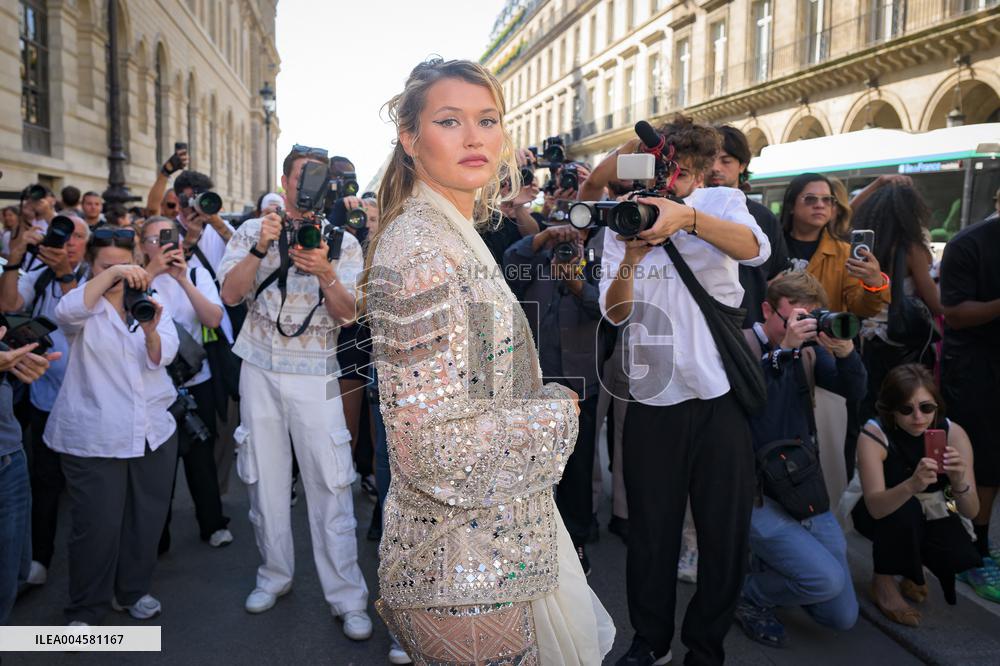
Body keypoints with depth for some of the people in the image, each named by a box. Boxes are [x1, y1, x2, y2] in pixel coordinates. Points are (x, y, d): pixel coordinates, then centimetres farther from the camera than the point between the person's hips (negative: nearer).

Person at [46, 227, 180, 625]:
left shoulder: (148, 300, 8)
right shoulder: (85, 306, 0)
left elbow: (163, 356, -5)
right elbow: (66, 313, -26)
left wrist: (151, 331, -27)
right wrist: (110, 274, -35)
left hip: (153, 432, 4)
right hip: (94, 438, -4)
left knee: (147, 518, 11)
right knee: (97, 525, -1)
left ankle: (133, 590, 32)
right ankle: (85, 610, 18)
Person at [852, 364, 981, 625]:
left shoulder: (953, 433, -20)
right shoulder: (873, 434, -29)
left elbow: (971, 511, -21)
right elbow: (875, 507, -39)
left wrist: (959, 482, -43)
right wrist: (911, 486, -58)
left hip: (930, 516, 3)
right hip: (882, 515, -3)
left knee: (962, 558, -24)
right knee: (905, 509, -35)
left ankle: (912, 566, 12)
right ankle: (883, 581, -8)